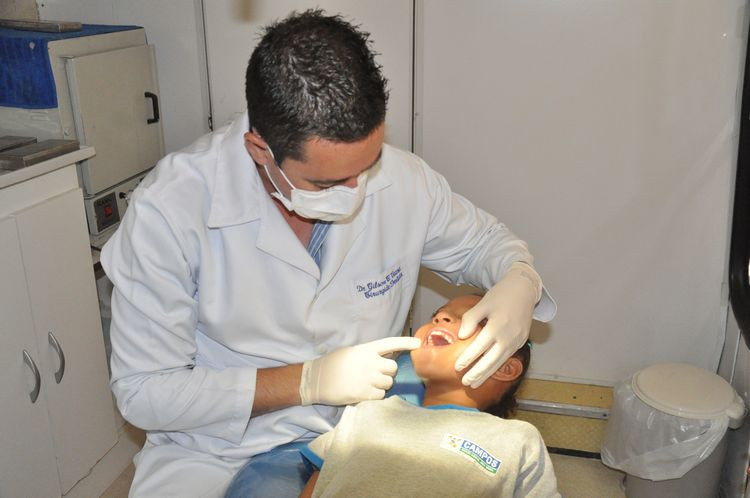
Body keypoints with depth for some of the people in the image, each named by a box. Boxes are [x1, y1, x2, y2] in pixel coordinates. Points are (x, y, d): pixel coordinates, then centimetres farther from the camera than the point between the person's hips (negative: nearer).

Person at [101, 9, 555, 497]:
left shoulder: (400, 179, -12)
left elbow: (484, 239, 8)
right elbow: (144, 392, -16)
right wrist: (308, 381, -24)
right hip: (216, 454, -2)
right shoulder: (168, 210, -22)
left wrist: (519, 283, -16)